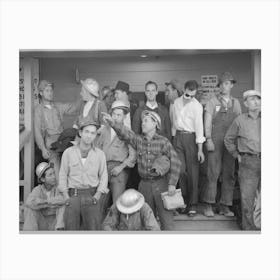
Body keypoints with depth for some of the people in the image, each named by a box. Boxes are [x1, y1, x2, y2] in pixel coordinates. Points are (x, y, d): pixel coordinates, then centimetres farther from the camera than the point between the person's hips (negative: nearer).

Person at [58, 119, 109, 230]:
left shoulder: (100, 154, 4)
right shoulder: (68, 152, 5)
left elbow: (103, 176, 7)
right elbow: (63, 175, 8)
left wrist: (97, 195, -4)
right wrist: (66, 196, -1)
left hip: (91, 196, 0)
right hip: (73, 196, 1)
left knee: (93, 227, -5)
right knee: (71, 227, 0)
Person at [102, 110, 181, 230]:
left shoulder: (163, 141, -5)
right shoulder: (138, 140, 4)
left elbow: (175, 162, -9)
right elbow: (125, 133, -13)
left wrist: (172, 183, -14)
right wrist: (112, 123, -30)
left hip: (161, 183, -3)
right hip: (144, 184, 3)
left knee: (166, 217, 2)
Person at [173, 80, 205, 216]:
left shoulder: (197, 106, -7)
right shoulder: (176, 102, 8)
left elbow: (199, 126, -11)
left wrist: (200, 149, -15)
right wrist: (174, 137, 8)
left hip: (191, 137, -4)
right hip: (178, 137, 4)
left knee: (192, 171, -1)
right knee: (181, 170, 2)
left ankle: (193, 204, 10)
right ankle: (184, 201, 15)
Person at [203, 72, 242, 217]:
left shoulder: (235, 102, 14)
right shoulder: (213, 101, 3)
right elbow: (207, 122, -2)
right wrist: (208, 139, -11)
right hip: (216, 141, -4)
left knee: (229, 174, 5)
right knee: (213, 172, -5)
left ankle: (225, 206, 15)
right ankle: (208, 205, 5)